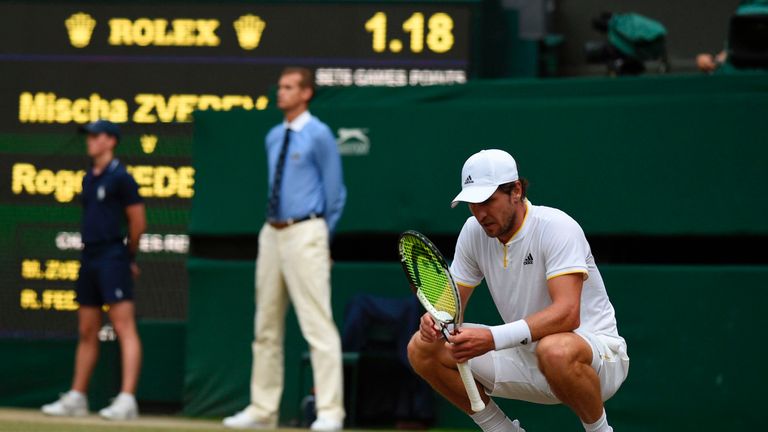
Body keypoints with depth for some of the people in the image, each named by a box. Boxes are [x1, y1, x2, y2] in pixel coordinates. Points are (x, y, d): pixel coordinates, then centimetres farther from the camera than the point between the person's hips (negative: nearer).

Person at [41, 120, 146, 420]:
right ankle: (76, 398, 19)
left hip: (112, 257, -9)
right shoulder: (89, 178, 17)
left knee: (124, 328, -12)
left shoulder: (120, 178, -8)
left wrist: (129, 256, 4)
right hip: (89, 258, 9)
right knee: (87, 332, 13)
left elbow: (138, 222, -6)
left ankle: (127, 400, -19)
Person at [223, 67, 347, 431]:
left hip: (304, 234, -8)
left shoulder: (318, 135, -6)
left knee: (318, 324, -12)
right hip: (272, 233, 8)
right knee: (267, 327, 10)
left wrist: (319, 236, 2)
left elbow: (334, 192, -3)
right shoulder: (274, 138, 15)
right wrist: (276, 228, 16)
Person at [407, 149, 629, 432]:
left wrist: (493, 339, -43)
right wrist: (436, 319, -20)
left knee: (556, 351, -43)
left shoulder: (556, 227, -22)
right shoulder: (474, 231, -1)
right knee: (422, 348, -7)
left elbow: (567, 314, -33)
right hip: (527, 357, 7)